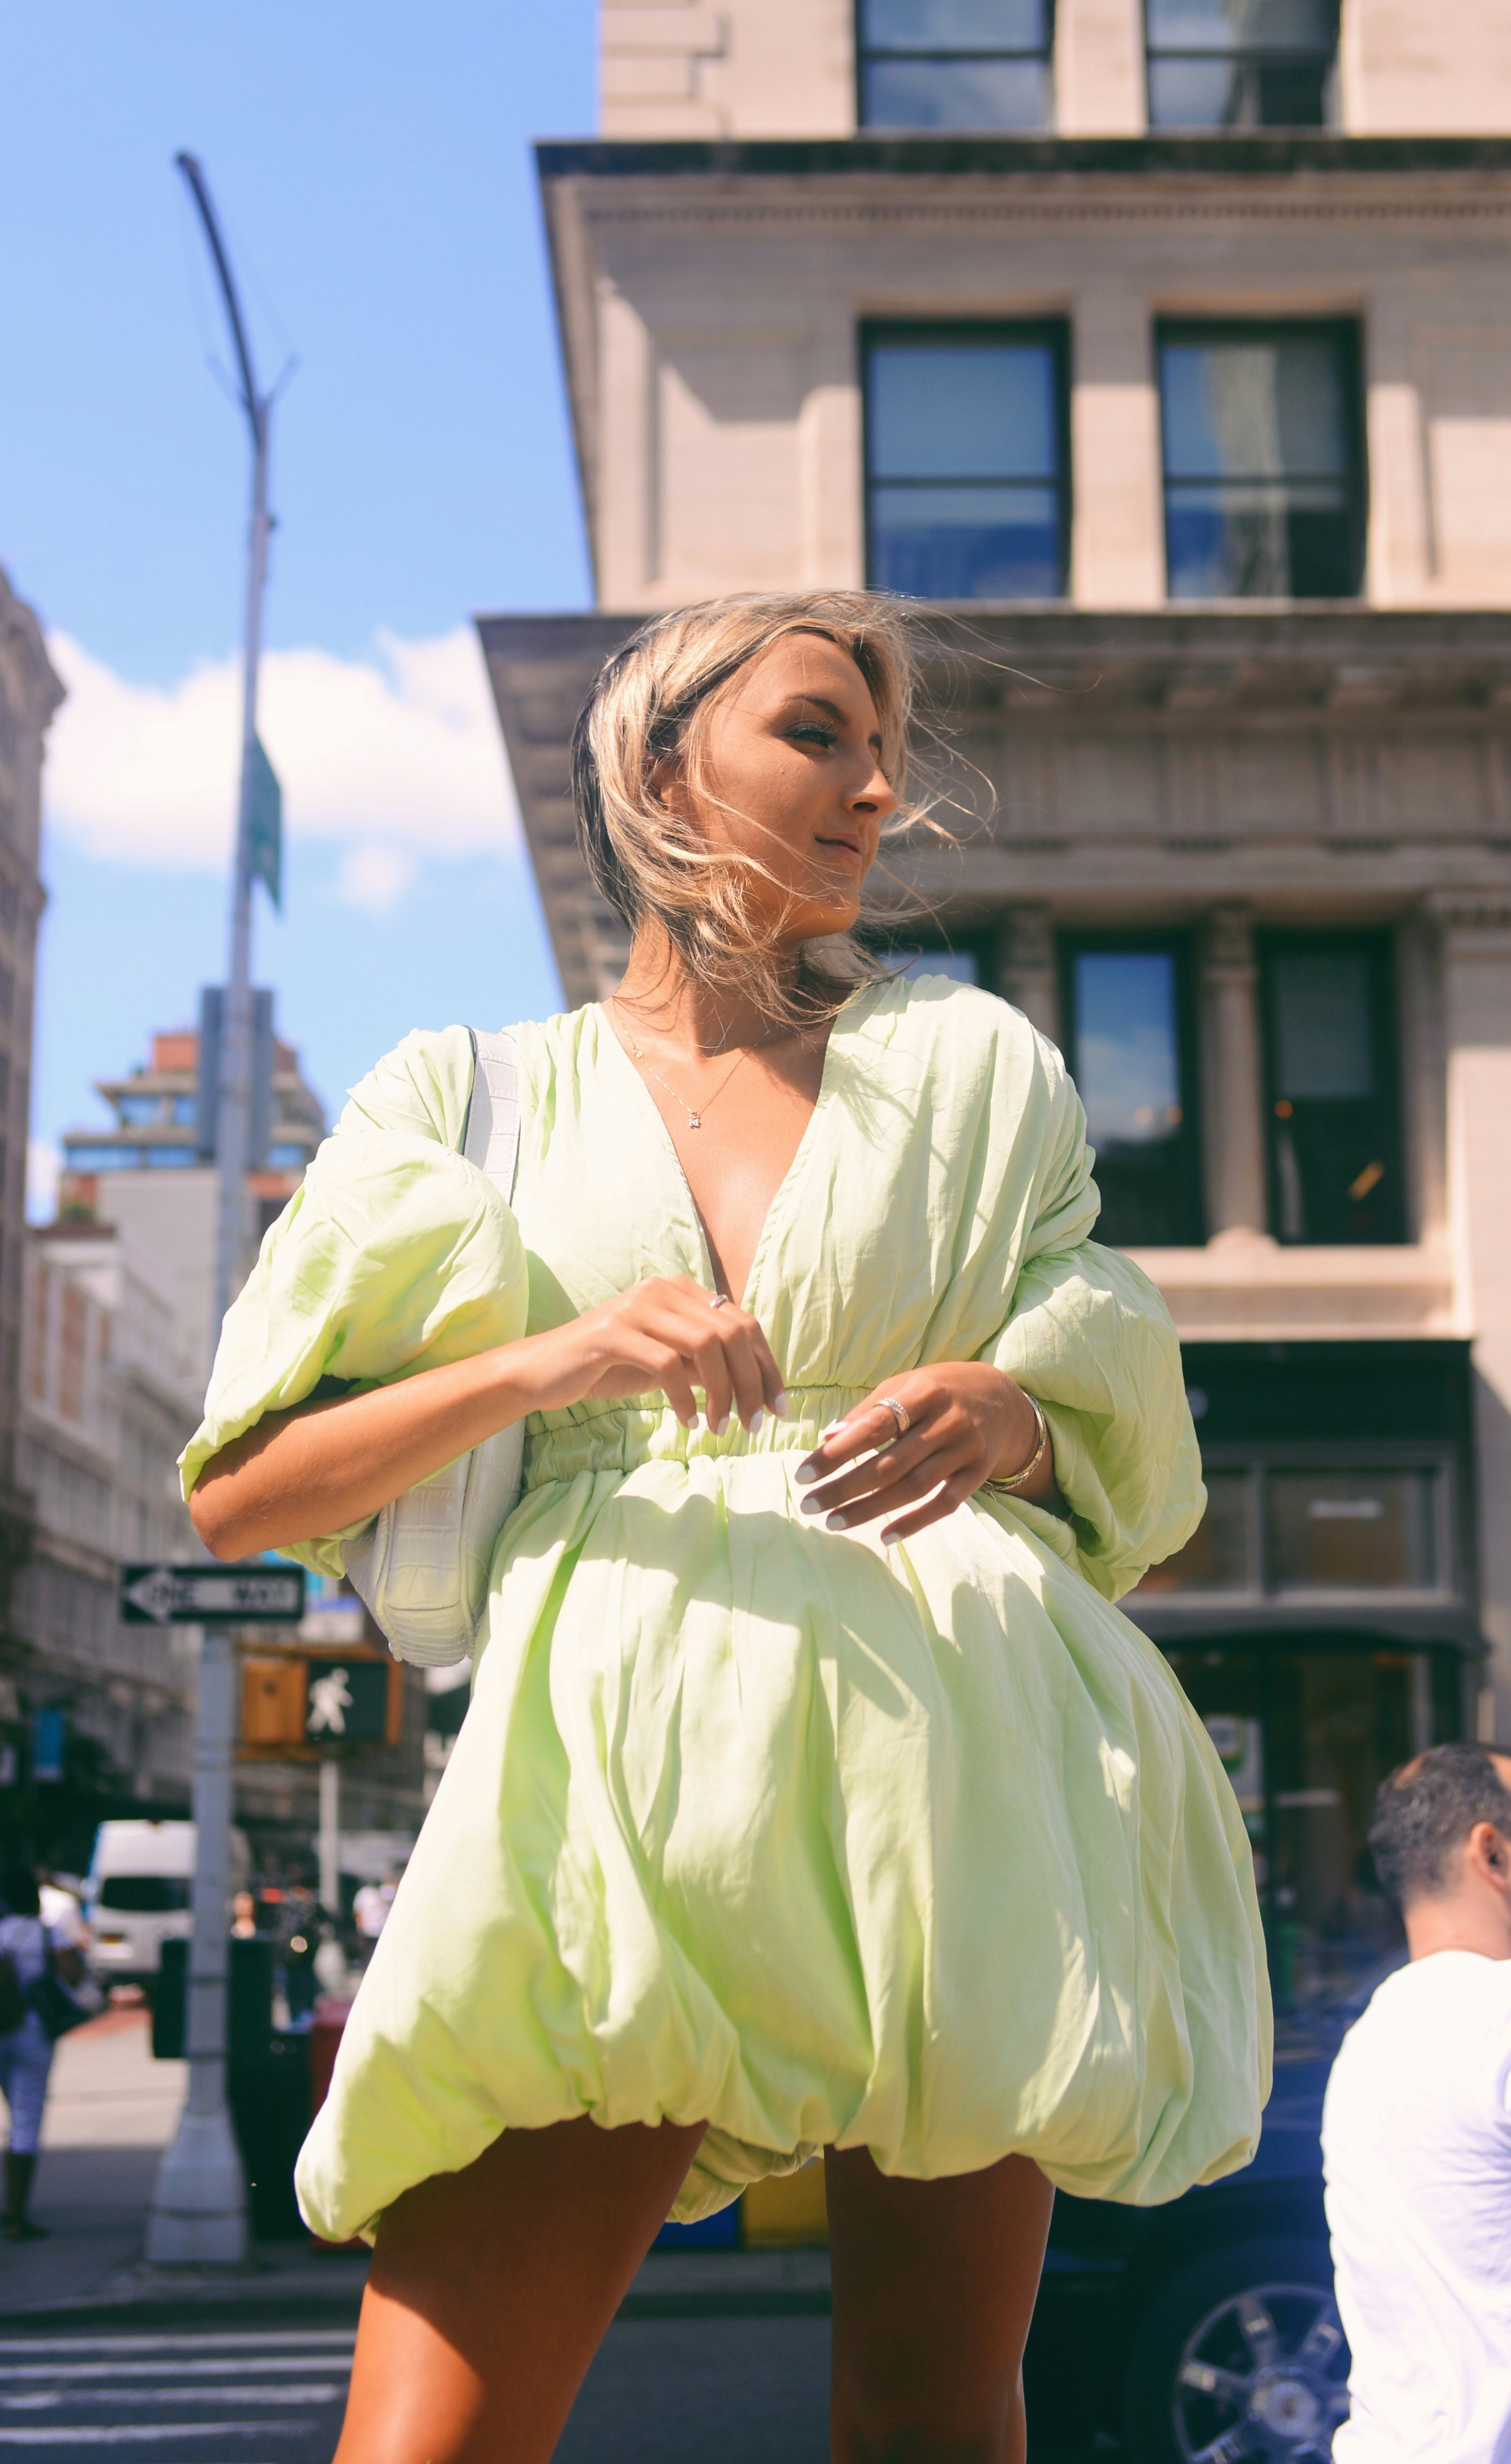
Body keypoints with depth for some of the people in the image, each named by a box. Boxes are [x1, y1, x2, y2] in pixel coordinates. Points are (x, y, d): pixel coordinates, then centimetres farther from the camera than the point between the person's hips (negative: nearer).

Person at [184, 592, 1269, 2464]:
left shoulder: (976, 1064, 18)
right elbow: (237, 1496, 5)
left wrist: (1003, 1420, -6)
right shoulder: (477, 1094, 13)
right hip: (624, 1771, -1)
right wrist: (539, 1363, -11)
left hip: (940, 1752, 2)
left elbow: (1117, 1458, 18)